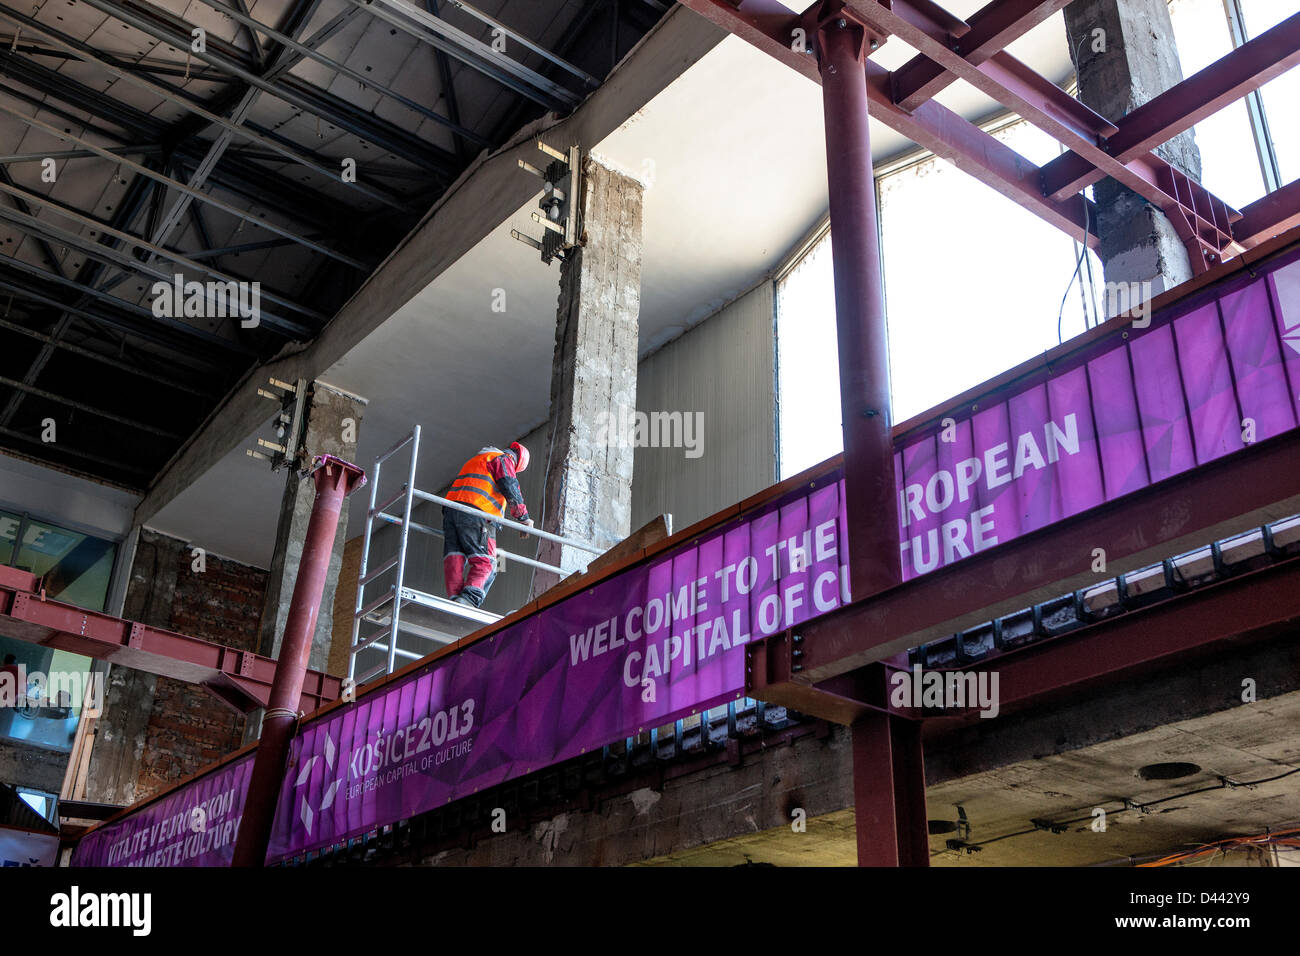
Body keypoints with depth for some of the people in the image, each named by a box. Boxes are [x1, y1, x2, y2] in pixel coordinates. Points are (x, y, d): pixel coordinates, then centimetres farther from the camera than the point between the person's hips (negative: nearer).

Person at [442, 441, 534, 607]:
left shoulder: (475, 460, 37)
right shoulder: (504, 459, 9)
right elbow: (511, 489, -3)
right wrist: (524, 518, 2)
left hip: (450, 508, 8)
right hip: (475, 513, -8)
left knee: (454, 557, -5)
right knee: (485, 562, -12)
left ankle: (455, 598, -21)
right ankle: (469, 598, -32)